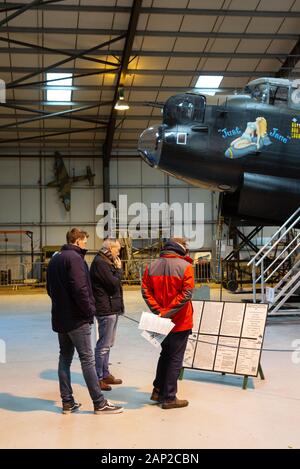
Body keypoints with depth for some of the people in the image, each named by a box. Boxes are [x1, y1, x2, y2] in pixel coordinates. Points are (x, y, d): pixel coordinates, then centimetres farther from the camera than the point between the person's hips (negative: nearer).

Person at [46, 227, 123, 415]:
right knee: (87, 359, -4)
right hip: (76, 318, -9)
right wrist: (89, 310, -12)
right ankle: (100, 403, 1)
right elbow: (80, 288, -23)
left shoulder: (55, 259, 13)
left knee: (65, 358, 11)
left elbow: (50, 288, 19)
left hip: (60, 317, 9)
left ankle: (68, 402, 15)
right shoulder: (74, 257, -14)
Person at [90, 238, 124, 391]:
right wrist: (119, 269, -7)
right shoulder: (100, 262, -15)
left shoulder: (106, 262, 18)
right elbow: (113, 283, -19)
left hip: (112, 308, 11)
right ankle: (98, 378, 1)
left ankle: (105, 374, 26)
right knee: (103, 345, -6)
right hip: (106, 309, -11)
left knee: (108, 344, 17)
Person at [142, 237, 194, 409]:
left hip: (161, 322, 5)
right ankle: (169, 398, 10)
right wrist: (167, 312, -18)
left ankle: (158, 391, 27)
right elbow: (186, 294, -19)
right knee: (175, 359, 5)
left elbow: (146, 291, -3)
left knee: (165, 354, 22)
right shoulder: (185, 266, -12)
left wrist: (159, 311, -7)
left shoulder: (152, 266, 2)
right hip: (180, 322, -5)